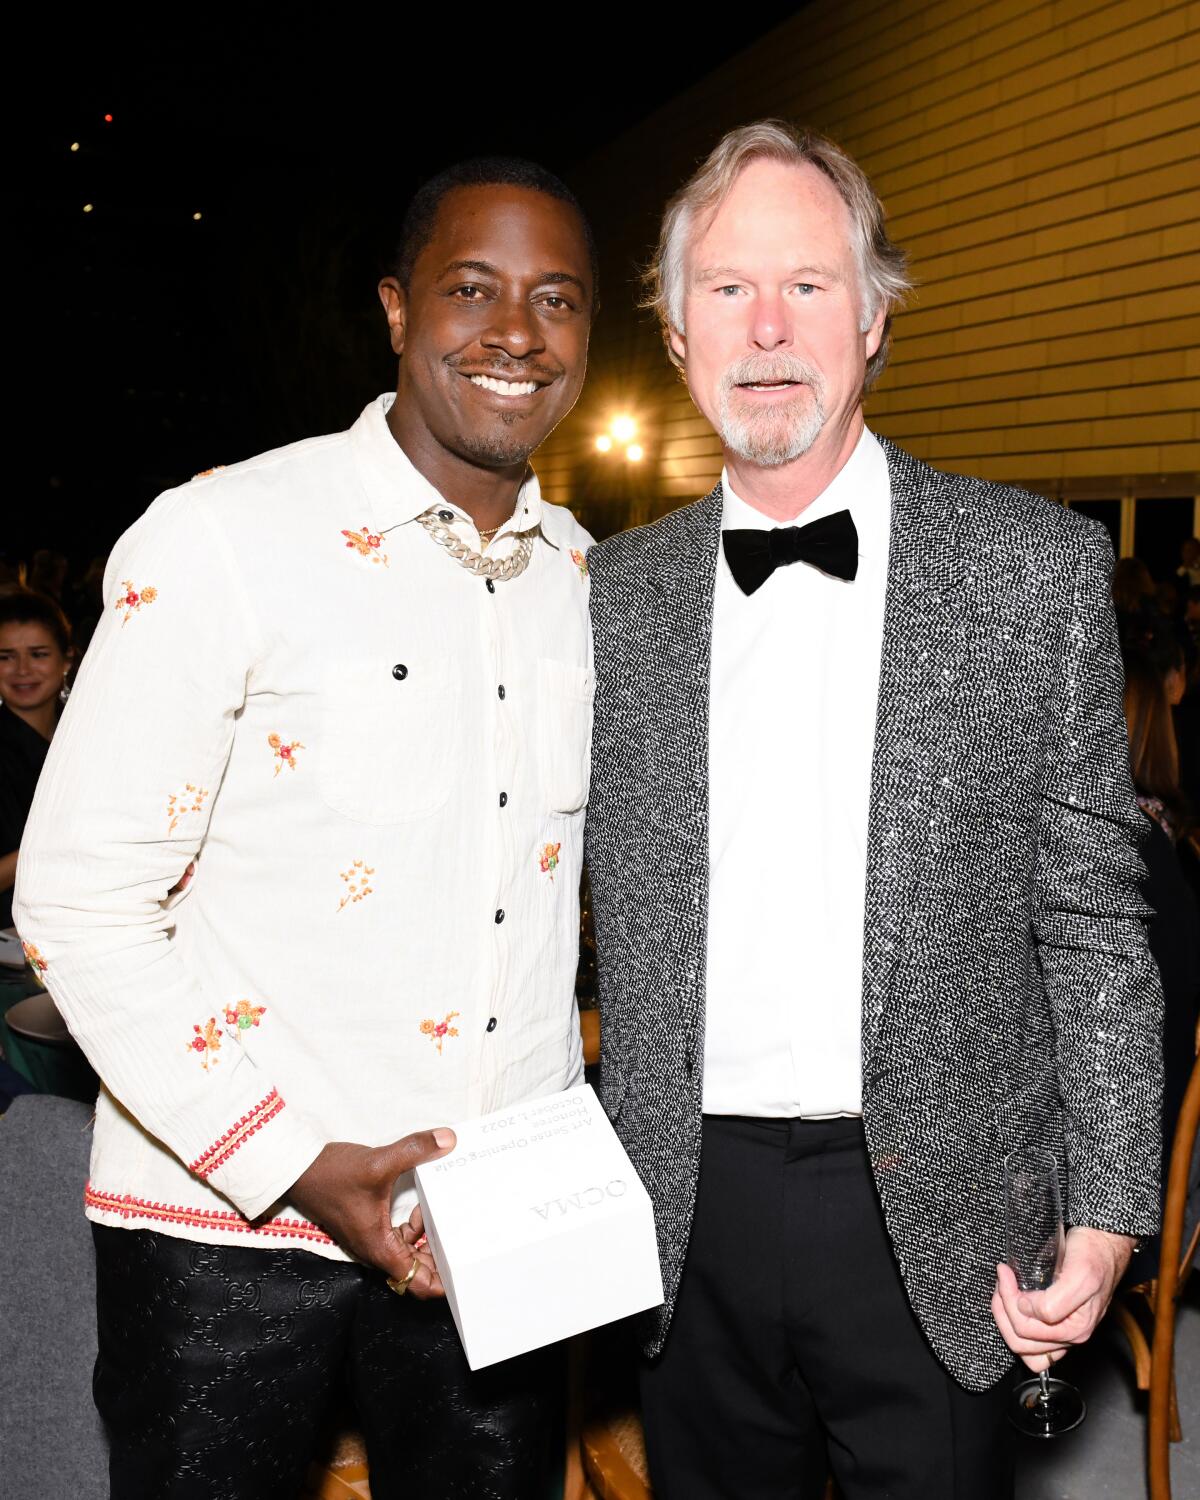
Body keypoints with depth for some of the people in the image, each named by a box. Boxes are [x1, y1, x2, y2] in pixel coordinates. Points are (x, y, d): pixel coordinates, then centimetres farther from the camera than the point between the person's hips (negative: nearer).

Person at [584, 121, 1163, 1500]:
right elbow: (568, 906, 7)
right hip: (687, 1216, 2)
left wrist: (1107, 1210, -6)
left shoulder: (1035, 566, -3)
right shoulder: (615, 594, 3)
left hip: (933, 1221, -1)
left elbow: (1091, 911, -2)